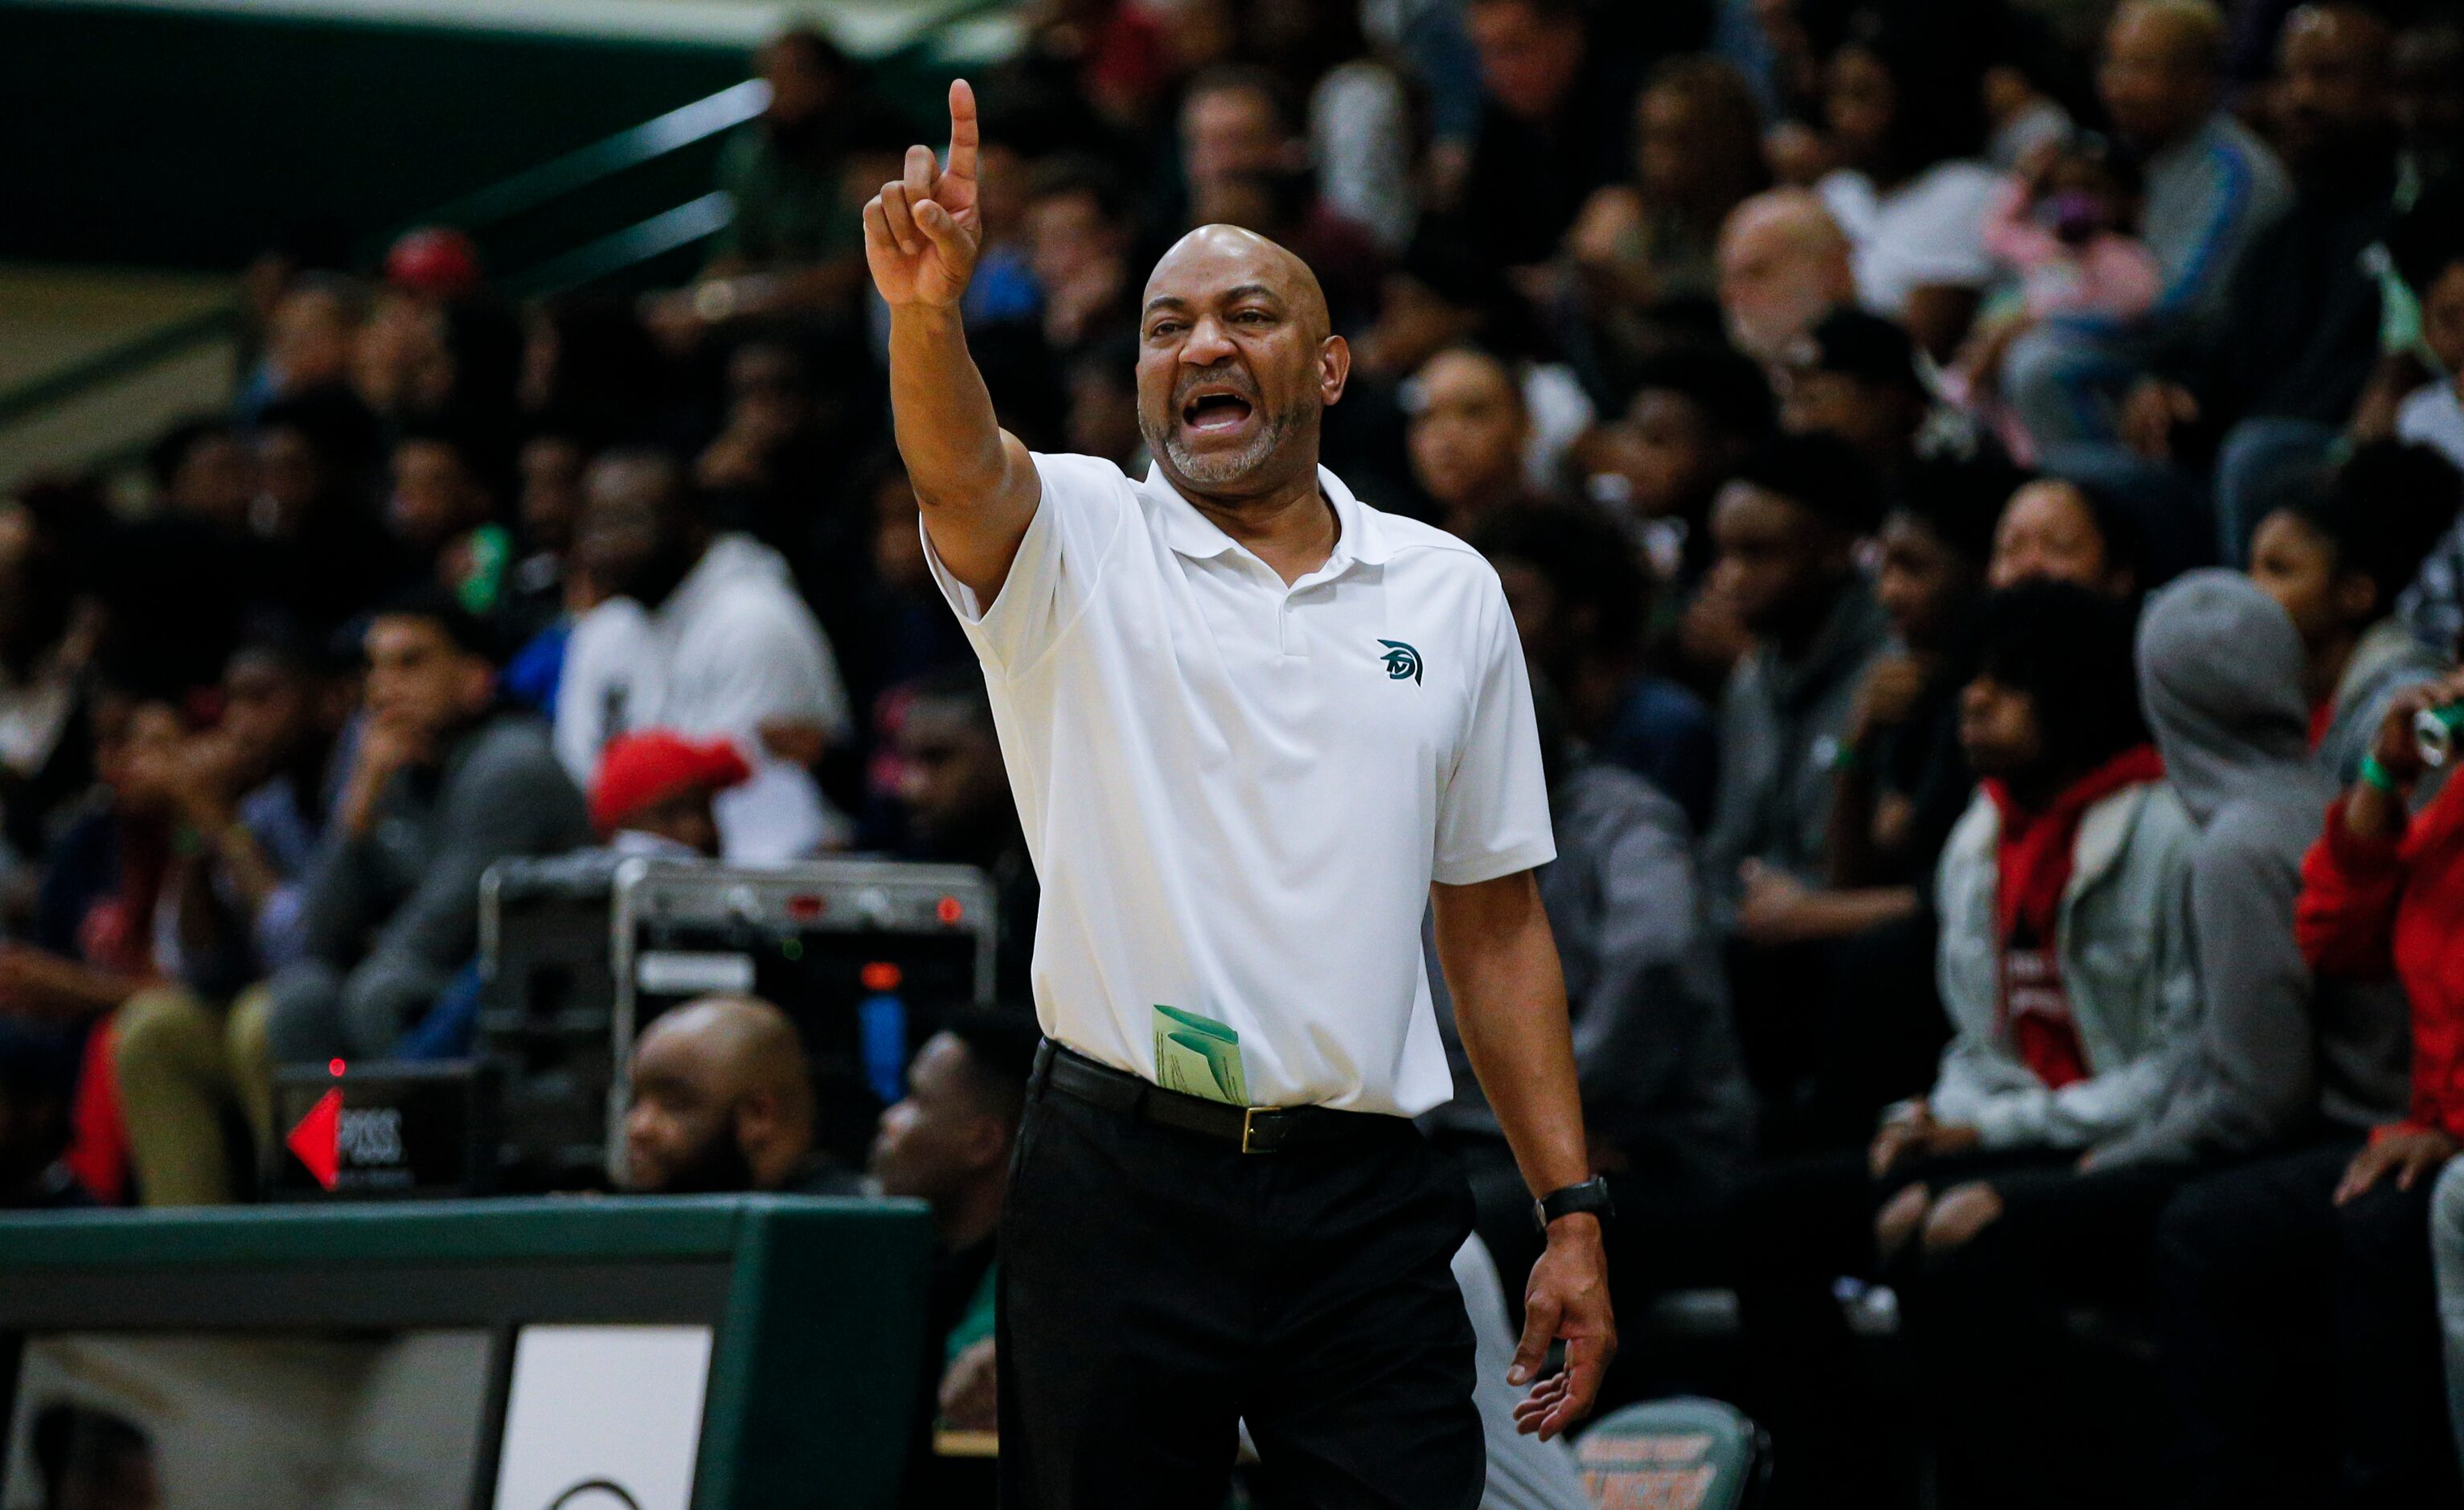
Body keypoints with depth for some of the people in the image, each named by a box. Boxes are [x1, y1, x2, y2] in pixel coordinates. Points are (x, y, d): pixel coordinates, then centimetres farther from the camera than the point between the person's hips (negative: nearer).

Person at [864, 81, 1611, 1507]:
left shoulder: (1449, 592, 11)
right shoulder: (1074, 544, 4)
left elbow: (1497, 923, 13)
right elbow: (960, 466, -20)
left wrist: (1572, 1212, 7)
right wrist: (927, 311, -43)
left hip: (1368, 1204, 2)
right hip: (1120, 1177, -2)